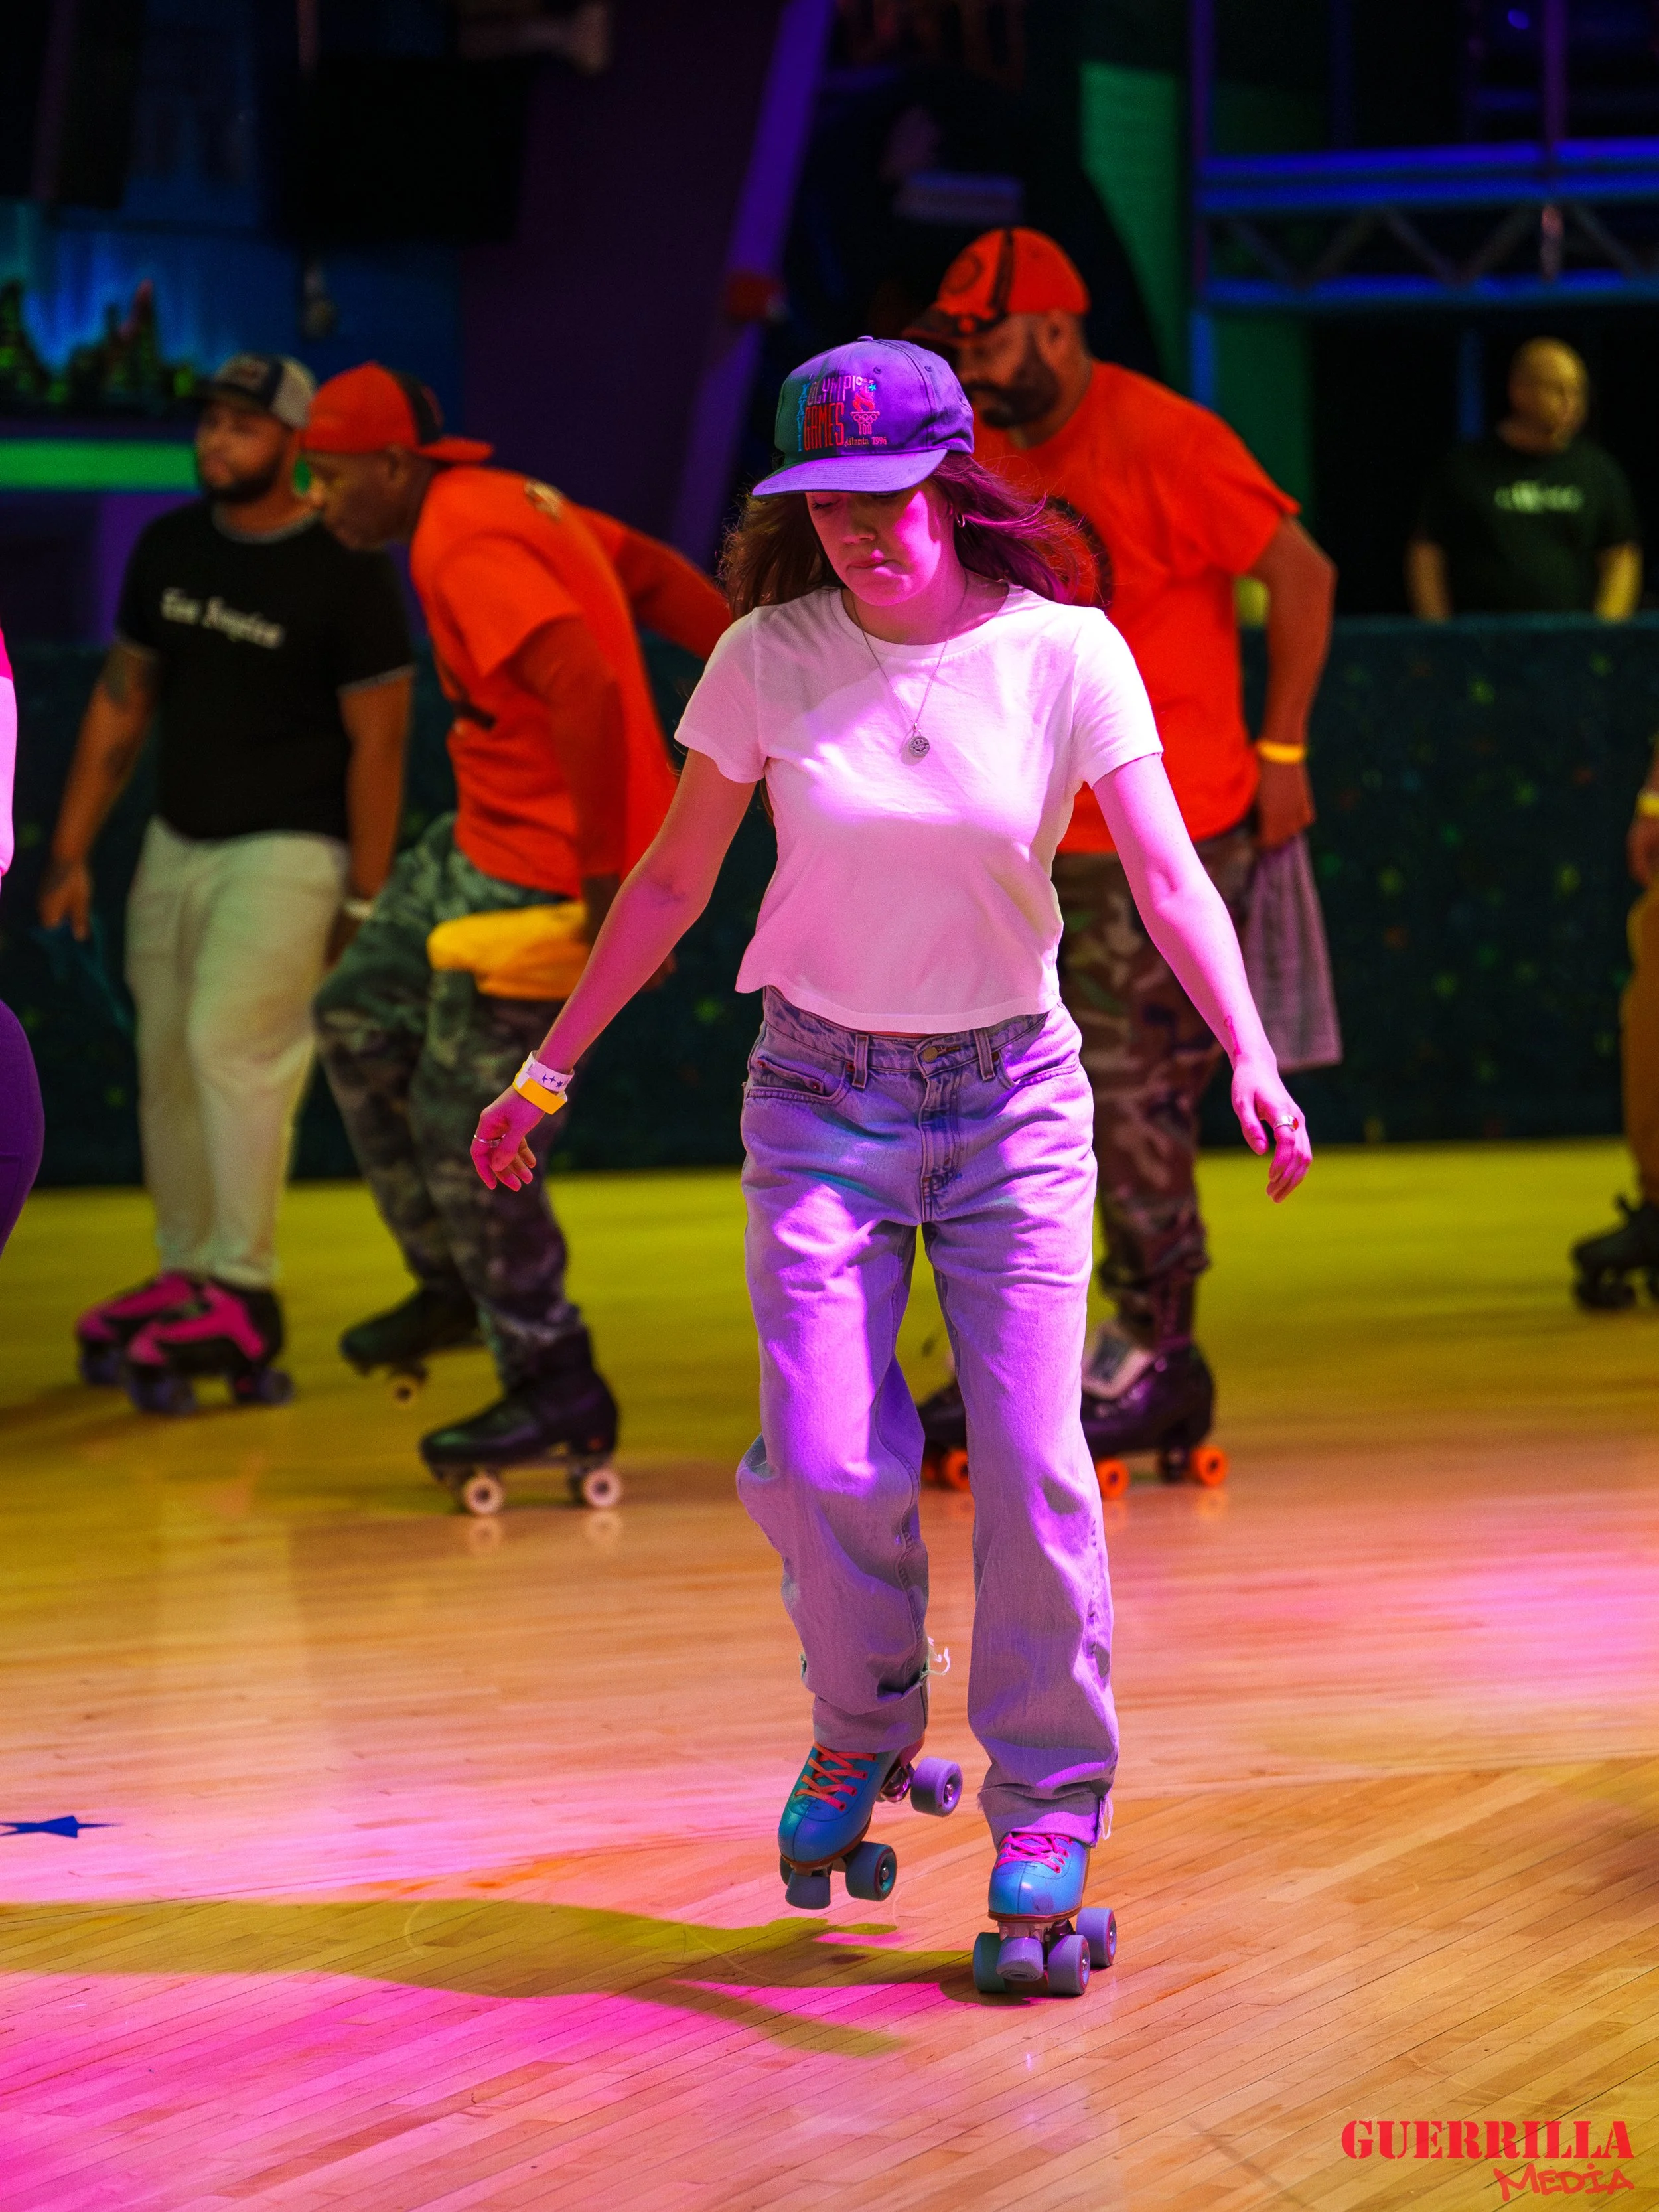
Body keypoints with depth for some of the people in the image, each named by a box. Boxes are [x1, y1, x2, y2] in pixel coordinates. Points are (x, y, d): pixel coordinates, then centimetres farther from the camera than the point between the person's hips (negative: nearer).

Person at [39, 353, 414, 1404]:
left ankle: (244, 1297, -18)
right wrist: (72, 852, 10)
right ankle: (186, 1275, 17)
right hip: (178, 844, 7)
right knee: (169, 1064, 7)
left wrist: (364, 904, -11)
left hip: (288, 852, -6)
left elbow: (379, 742, -10)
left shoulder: (346, 570, -11)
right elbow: (120, 704, 13)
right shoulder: (169, 548, 6)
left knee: (230, 1046, -19)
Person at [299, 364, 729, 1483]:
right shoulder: (501, 502, 9)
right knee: (359, 1017, 19)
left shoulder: (467, 551, -23)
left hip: (542, 873, -11)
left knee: (461, 1126, -3)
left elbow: (587, 691, -34)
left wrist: (610, 881, -31)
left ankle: (557, 1388, 9)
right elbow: (656, 574, 16)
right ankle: (451, 1280, 30)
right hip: (485, 843, 11)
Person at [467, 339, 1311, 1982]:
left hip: (1011, 1092, 0)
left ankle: (1048, 1817, 7)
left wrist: (1250, 1054, -29)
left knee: (1033, 1464, -8)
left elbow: (1169, 875, -13)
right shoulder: (768, 660, -5)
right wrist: (547, 1069, 8)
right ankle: (864, 1729, 20)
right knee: (824, 1463, -11)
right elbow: (671, 881, 5)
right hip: (821, 1093, 1)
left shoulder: (1065, 655, -8)